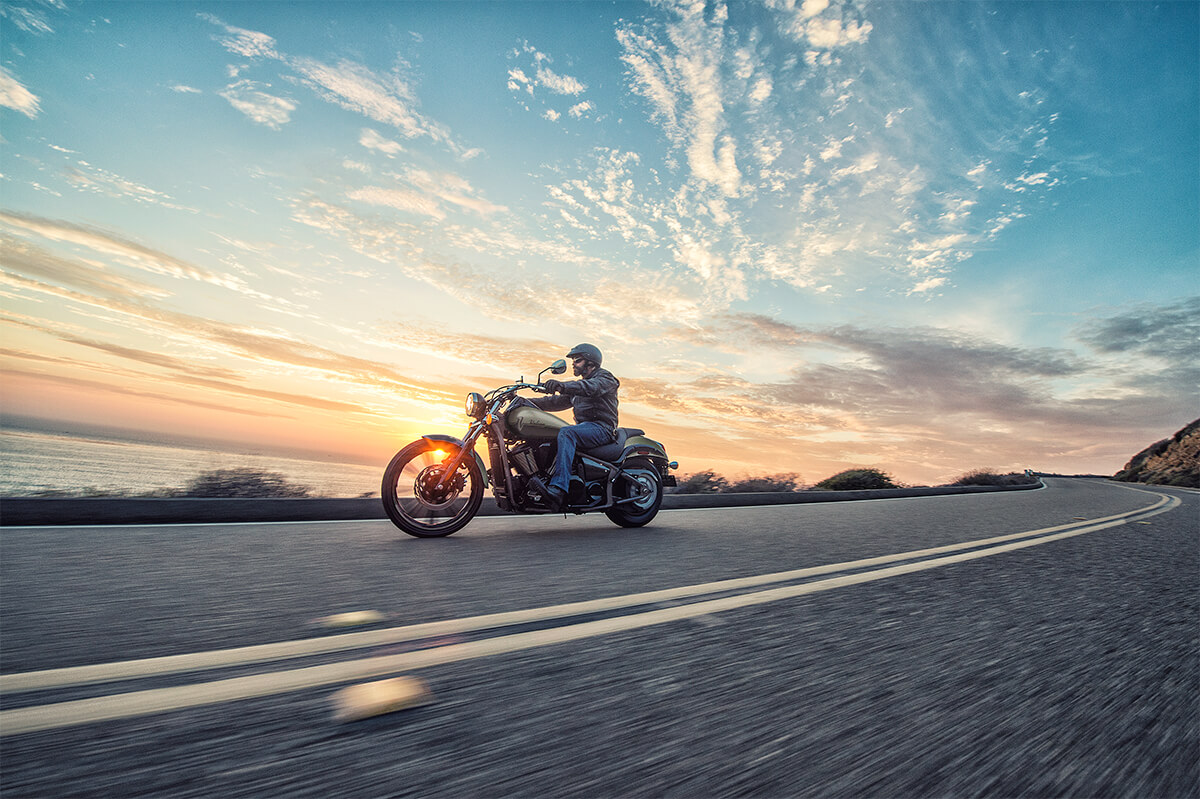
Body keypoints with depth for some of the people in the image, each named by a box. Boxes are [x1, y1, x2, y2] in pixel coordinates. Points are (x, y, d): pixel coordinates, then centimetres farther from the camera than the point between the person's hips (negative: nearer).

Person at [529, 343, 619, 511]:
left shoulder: (605, 377, 2)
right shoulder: (578, 386, 30)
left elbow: (591, 387, -22)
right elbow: (557, 402, 26)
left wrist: (562, 385, -38)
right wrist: (529, 402, 14)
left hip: (602, 428, -9)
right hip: (583, 428, 9)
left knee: (566, 433, -36)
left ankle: (559, 488, -48)